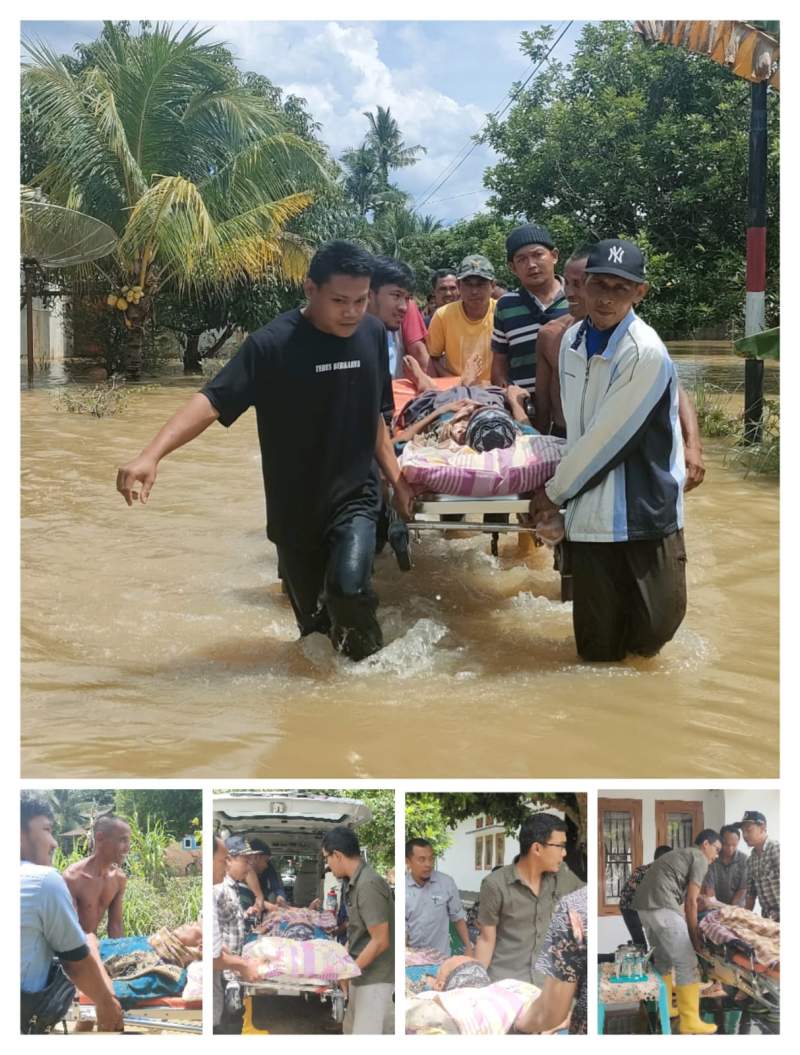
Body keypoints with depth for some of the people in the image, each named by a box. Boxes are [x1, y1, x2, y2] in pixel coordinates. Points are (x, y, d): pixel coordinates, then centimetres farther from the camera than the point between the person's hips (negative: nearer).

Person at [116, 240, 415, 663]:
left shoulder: (372, 333, -1)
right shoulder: (272, 344, -16)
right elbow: (212, 400, -25)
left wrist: (396, 478, 11)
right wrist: (151, 455, -38)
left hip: (356, 495, 1)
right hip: (295, 506, -1)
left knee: (349, 587, -23)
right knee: (313, 619, 10)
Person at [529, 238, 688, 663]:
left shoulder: (646, 353, -17)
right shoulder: (572, 340, 5)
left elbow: (607, 437, -15)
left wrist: (555, 491, -5)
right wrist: (564, 484, 11)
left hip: (646, 506, -5)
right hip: (590, 511, 5)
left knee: (654, 625, -1)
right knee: (597, 648, 3)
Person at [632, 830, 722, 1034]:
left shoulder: (680, 854, 30)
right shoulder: (700, 859, 3)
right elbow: (690, 901, -2)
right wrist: (695, 935, 5)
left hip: (643, 905, 9)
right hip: (662, 907, -9)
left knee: (663, 959, 23)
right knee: (686, 964, -2)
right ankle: (690, 1021, -1)